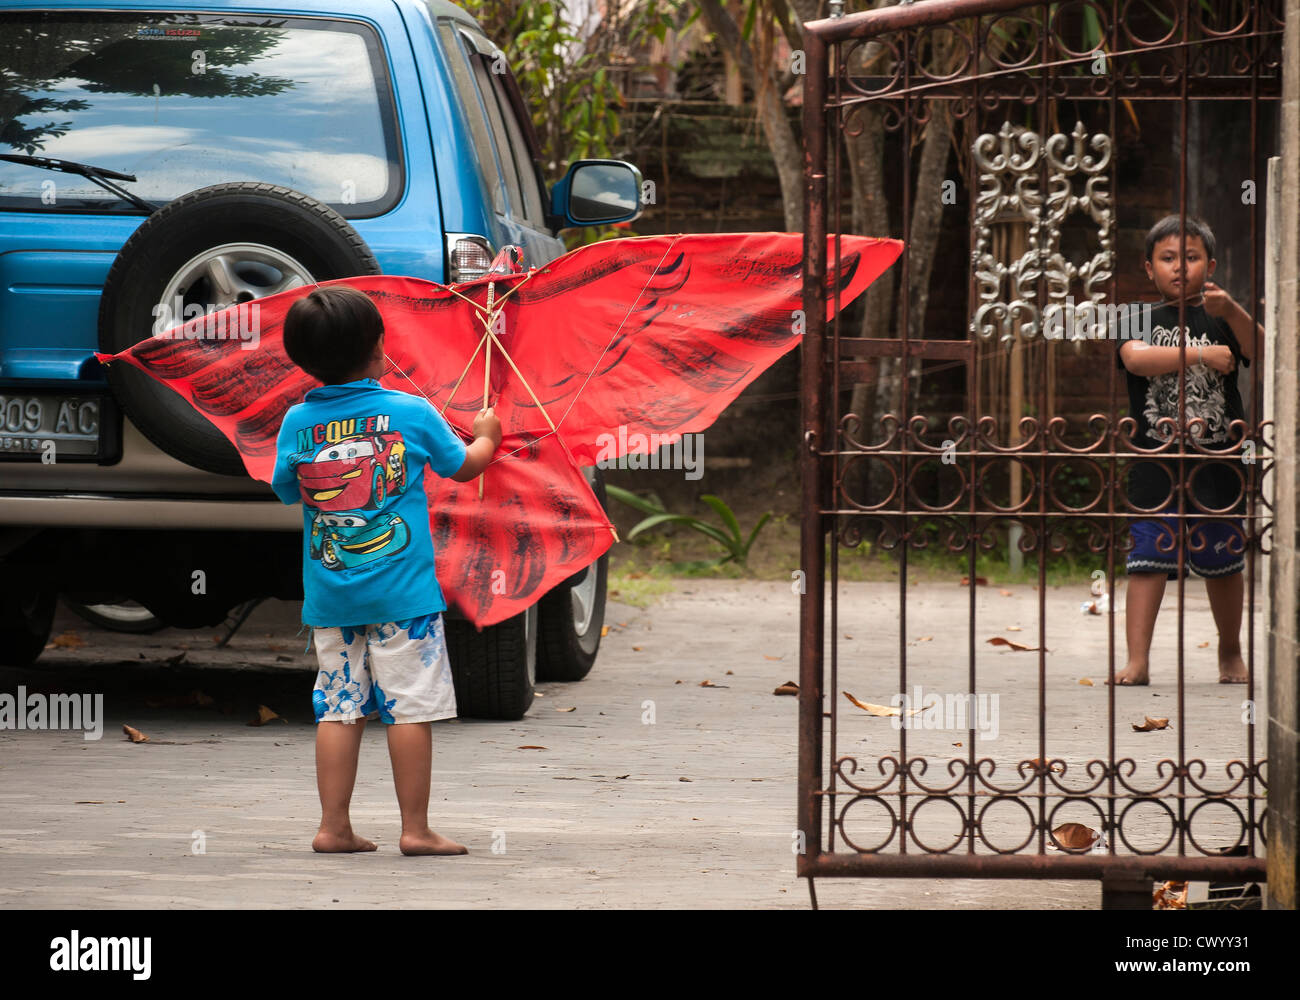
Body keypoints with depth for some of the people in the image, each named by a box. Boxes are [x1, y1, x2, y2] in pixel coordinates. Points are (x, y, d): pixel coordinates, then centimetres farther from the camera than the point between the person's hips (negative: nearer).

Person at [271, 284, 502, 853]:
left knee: (338, 707, 8)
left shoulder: (297, 422, 1)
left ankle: (334, 826, 6)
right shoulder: (413, 413, -5)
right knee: (410, 706, 0)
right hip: (402, 592, -3)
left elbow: (286, 491, 13)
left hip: (329, 595, 3)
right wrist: (486, 437, 29)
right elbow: (464, 466, 8)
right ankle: (415, 828, 0)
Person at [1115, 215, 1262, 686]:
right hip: (1155, 464, -1)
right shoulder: (1143, 319, 3)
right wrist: (1200, 355, -21)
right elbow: (1137, 358, -16)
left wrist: (1231, 312, -25)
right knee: (1147, 558, -6)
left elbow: (1259, 352, -9)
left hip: (1217, 458, 1)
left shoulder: (1220, 318, 7)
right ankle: (1137, 660, -7)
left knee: (1223, 561, 10)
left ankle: (1231, 654, 26)